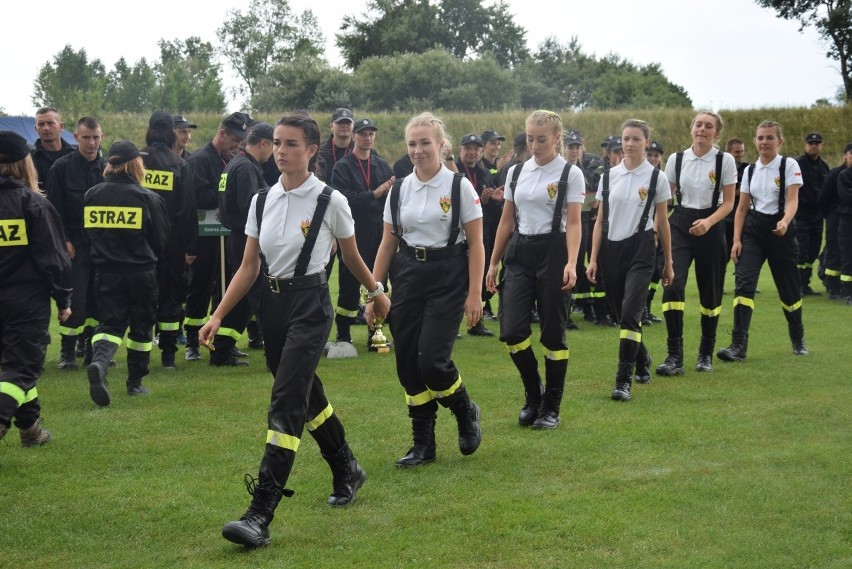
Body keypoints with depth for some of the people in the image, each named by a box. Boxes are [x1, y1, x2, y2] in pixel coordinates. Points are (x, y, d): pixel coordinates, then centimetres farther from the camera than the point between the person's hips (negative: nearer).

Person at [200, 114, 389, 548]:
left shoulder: (330, 202, -7)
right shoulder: (261, 201, 5)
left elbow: (352, 257, 9)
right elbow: (248, 267, 6)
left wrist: (376, 292, 21)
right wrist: (218, 315, -1)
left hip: (310, 304, -6)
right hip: (272, 303, 6)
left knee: (286, 404, -15)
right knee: (307, 397, 18)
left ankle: (260, 516, -18)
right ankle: (347, 471, 42)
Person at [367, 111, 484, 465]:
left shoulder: (459, 187, -5)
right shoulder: (399, 190, 6)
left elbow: (475, 244, -4)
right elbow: (388, 244, 10)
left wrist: (474, 294, -10)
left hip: (448, 279, -4)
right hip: (408, 276, 4)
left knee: (431, 360, -14)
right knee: (408, 363, 1)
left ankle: (466, 413, 17)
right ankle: (422, 444, 13)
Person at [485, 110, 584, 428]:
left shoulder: (570, 174, -3)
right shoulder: (516, 172, 10)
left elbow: (574, 223, -10)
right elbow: (507, 220, 14)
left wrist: (571, 263, -23)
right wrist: (493, 263, 12)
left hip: (552, 252, -4)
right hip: (519, 253, 4)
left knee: (553, 333, 1)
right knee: (511, 331, -7)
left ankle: (551, 407, 13)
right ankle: (533, 395, 16)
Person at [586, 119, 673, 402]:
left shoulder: (657, 177, 0)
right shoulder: (608, 176, 6)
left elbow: (662, 223, 5)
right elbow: (600, 221, 9)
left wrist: (668, 263, 8)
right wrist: (593, 259, 3)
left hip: (640, 250, -3)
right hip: (611, 250, 3)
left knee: (630, 313, -16)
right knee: (622, 315, 10)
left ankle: (623, 380, -13)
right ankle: (642, 362, 35)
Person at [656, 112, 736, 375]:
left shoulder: (725, 160, -2)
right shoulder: (676, 159, 3)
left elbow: (728, 203, -2)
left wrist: (708, 222, -18)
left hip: (710, 227, -1)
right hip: (680, 225, 1)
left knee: (710, 291, 7)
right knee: (673, 285, -17)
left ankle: (706, 354, 25)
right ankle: (674, 355, -13)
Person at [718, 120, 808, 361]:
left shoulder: (789, 165, -4)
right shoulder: (750, 170, 8)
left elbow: (792, 199, -15)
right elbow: (742, 207, 10)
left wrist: (785, 222, -35)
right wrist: (736, 239, 0)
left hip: (780, 229, -3)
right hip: (753, 230, 3)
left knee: (788, 287, 7)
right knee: (743, 282, -14)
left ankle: (798, 339, 31)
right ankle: (739, 345, -19)